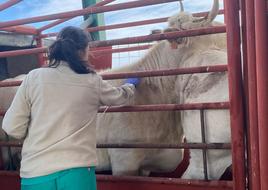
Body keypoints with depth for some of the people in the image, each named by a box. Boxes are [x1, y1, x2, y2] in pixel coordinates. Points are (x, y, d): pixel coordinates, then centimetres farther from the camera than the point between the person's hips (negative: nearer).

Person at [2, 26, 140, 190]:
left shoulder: (34, 77, -3)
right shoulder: (93, 82, 0)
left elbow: (12, 127, -3)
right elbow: (120, 96, 20)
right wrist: (131, 85, 42)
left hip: (35, 174, 1)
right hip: (78, 172, -1)